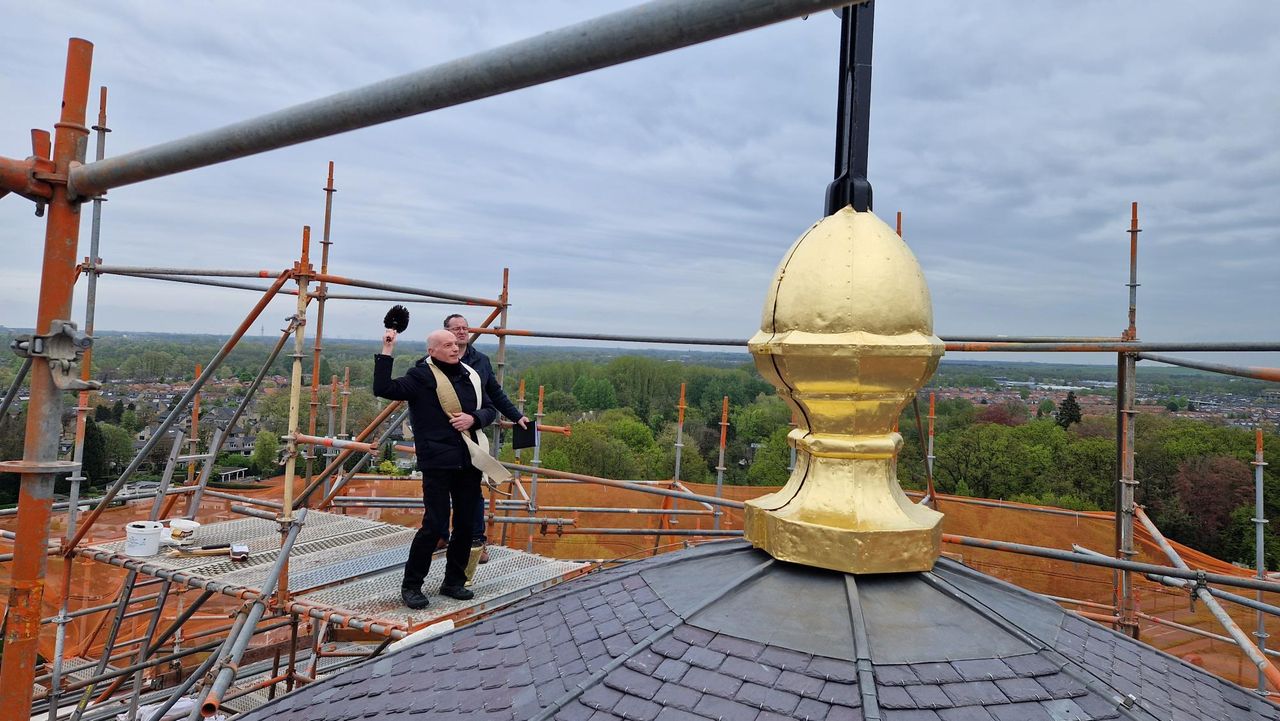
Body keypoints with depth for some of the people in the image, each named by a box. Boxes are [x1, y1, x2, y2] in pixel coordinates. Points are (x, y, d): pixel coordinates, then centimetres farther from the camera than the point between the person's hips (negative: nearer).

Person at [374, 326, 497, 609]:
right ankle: (411, 585, 9)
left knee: (466, 524, 11)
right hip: (437, 462, -6)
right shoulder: (421, 376, -6)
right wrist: (386, 353, -21)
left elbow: (490, 409, 16)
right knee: (435, 525, -8)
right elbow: (383, 389, -18)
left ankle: (454, 581, 27)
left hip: (469, 461, 6)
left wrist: (473, 418, -5)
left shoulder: (470, 375, 12)